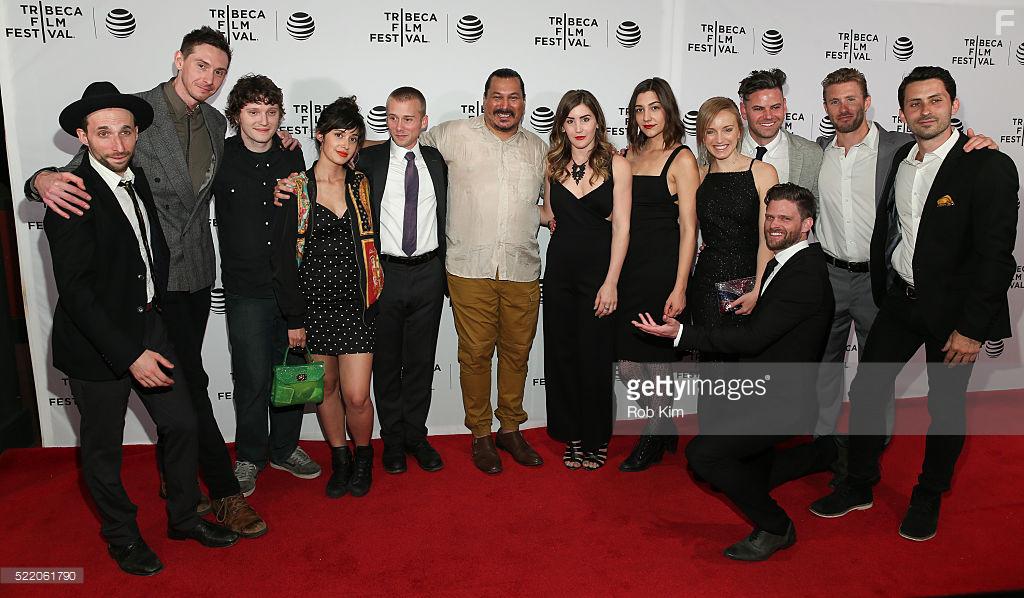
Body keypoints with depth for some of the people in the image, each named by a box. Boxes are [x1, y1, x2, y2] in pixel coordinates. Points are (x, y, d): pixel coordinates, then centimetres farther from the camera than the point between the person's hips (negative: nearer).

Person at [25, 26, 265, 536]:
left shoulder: (214, 122, 8)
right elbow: (82, 174, -9)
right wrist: (44, 180, -33)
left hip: (197, 271, 6)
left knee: (180, 381, 16)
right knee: (190, 383, -3)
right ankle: (225, 492, 10)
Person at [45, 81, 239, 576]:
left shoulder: (138, 179, 4)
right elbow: (76, 292, -24)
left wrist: (153, 305, 12)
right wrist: (130, 354, -26)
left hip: (148, 325, 7)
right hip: (96, 342, -7)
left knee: (182, 424, 13)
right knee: (103, 446, 12)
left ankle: (183, 517, 33)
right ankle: (121, 534, 33)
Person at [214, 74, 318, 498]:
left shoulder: (291, 156, 4)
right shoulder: (220, 156, -5)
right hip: (246, 290, -3)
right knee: (253, 378, 2)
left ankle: (285, 448, 31)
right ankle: (249, 457, 24)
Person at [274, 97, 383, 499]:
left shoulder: (361, 184, 5)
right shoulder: (296, 188, -3)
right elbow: (284, 256, -5)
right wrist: (294, 317, -8)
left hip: (356, 302, 1)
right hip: (313, 302, 0)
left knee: (356, 395, -3)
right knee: (326, 387, 12)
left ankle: (364, 458, 25)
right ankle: (340, 461, 33)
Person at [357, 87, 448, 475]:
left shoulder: (436, 161, 6)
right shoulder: (368, 160, -2)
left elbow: (443, 216, 12)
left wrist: (444, 271, 8)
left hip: (428, 273, 2)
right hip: (385, 273, -2)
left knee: (421, 360, 11)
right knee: (386, 360, 9)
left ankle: (416, 436, 26)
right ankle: (393, 439, 25)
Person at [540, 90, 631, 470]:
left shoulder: (616, 165, -5)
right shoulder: (554, 164, 7)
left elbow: (621, 226, -8)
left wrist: (611, 282, -13)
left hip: (598, 268, -4)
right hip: (560, 268, 4)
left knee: (595, 357, 2)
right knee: (561, 354, 8)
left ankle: (596, 440, 21)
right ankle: (573, 436, 25)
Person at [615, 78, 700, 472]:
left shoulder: (681, 159, -5)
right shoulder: (627, 155, 13)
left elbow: (689, 227, -9)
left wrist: (679, 287, -16)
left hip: (662, 267, -6)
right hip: (628, 266, 6)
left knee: (659, 357, 3)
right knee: (626, 362, 7)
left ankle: (653, 439, 25)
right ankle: (665, 429, 30)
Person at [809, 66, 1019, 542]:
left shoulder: (989, 167, -14)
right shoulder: (899, 160, 4)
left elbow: (995, 255, -16)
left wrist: (972, 328, -19)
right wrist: (881, 296, 9)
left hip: (953, 309, -5)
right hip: (899, 301, 5)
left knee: (946, 405, 10)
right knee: (864, 390, 6)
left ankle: (928, 498, 29)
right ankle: (858, 485, 24)